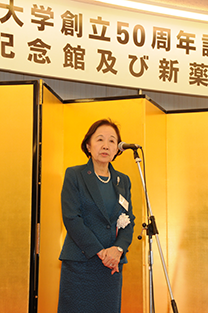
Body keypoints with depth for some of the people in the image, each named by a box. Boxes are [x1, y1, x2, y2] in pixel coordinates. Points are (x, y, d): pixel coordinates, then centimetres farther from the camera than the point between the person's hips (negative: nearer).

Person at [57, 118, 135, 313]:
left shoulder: (123, 181, 13)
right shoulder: (74, 175, -1)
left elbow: (129, 221, 8)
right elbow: (71, 219, -9)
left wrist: (118, 248, -11)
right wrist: (100, 252, -14)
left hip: (112, 265, 4)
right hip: (79, 263, -4)